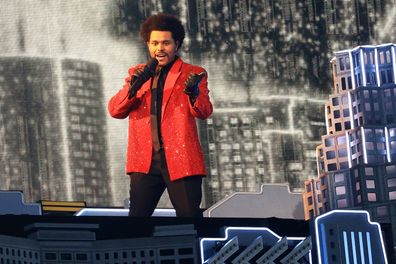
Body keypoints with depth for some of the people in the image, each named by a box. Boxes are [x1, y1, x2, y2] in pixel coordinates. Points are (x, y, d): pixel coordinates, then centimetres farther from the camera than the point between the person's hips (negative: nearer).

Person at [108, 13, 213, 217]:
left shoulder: (192, 74, 5)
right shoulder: (137, 74, 14)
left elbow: (204, 112, -9)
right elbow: (115, 110, 5)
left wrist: (193, 93, -31)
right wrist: (133, 87, -14)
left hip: (181, 158, -3)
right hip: (145, 160, 3)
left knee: (189, 214, -3)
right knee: (137, 215, 5)